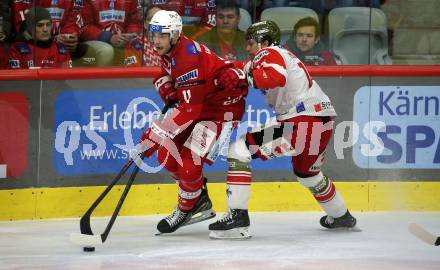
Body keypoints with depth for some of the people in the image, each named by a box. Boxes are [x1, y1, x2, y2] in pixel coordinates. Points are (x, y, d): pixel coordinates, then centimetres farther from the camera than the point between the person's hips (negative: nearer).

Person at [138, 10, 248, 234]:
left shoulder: (189, 58, -32)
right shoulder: (170, 51, -2)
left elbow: (189, 109, -35)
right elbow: (169, 70, 23)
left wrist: (154, 136, -38)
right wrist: (165, 85, -2)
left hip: (222, 108, -10)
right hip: (198, 104, 10)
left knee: (189, 162, -19)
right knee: (167, 156, 3)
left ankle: (186, 209, 7)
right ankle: (201, 201, 21)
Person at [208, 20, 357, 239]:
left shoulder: (268, 54, -3)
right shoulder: (285, 55, 27)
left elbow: (276, 77, -23)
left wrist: (248, 75, -14)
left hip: (300, 124, -10)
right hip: (324, 124, 10)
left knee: (239, 149, -9)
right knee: (306, 172, 36)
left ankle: (237, 217, -17)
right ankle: (341, 216, 52)